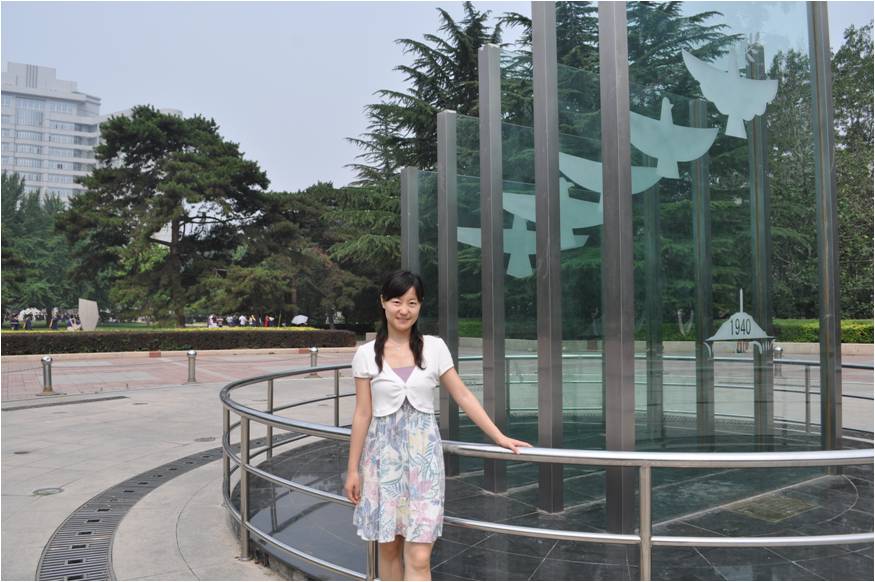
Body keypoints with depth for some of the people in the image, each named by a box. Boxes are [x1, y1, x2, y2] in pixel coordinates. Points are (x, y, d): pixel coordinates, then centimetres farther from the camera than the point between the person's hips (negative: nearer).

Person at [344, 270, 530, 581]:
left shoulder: (434, 347, 0)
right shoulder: (366, 354, -1)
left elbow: (463, 396, 4)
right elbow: (362, 414, 1)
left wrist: (499, 437, 2)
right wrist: (353, 469, 2)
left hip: (423, 454, 0)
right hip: (383, 455, 1)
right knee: (389, 548, 11)